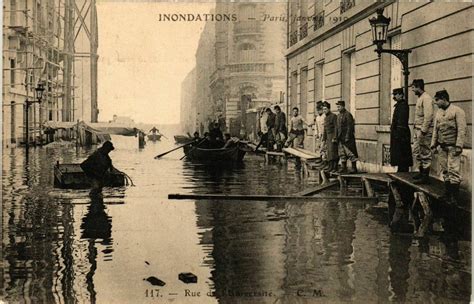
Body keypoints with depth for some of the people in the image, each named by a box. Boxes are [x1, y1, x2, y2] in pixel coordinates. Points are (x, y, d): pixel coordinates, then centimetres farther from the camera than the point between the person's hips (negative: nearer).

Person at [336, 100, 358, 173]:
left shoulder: (348, 115, -12)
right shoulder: (339, 116, 14)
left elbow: (350, 127, -16)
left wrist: (347, 137, -20)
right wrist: (338, 137, 14)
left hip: (347, 138, -8)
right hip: (341, 139, 8)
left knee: (350, 153, -3)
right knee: (342, 153, 10)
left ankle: (354, 168, 3)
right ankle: (343, 168, 15)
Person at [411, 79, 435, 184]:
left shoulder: (426, 98, -13)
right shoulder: (419, 98, 17)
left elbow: (428, 116, -21)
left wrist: (422, 131, -23)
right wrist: (417, 130, 14)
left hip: (424, 130, -10)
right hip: (418, 129, 10)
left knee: (425, 153, -4)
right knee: (417, 152, 14)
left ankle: (425, 176, 0)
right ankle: (421, 172, 24)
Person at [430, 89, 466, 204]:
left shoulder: (457, 111, -6)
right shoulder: (438, 113, 15)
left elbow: (461, 130, -11)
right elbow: (435, 130, 19)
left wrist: (459, 145, -16)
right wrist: (433, 144, 14)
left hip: (453, 146, -6)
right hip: (442, 146, 6)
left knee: (453, 170, -8)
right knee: (445, 170, 8)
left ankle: (454, 196, -5)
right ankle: (447, 193, 16)